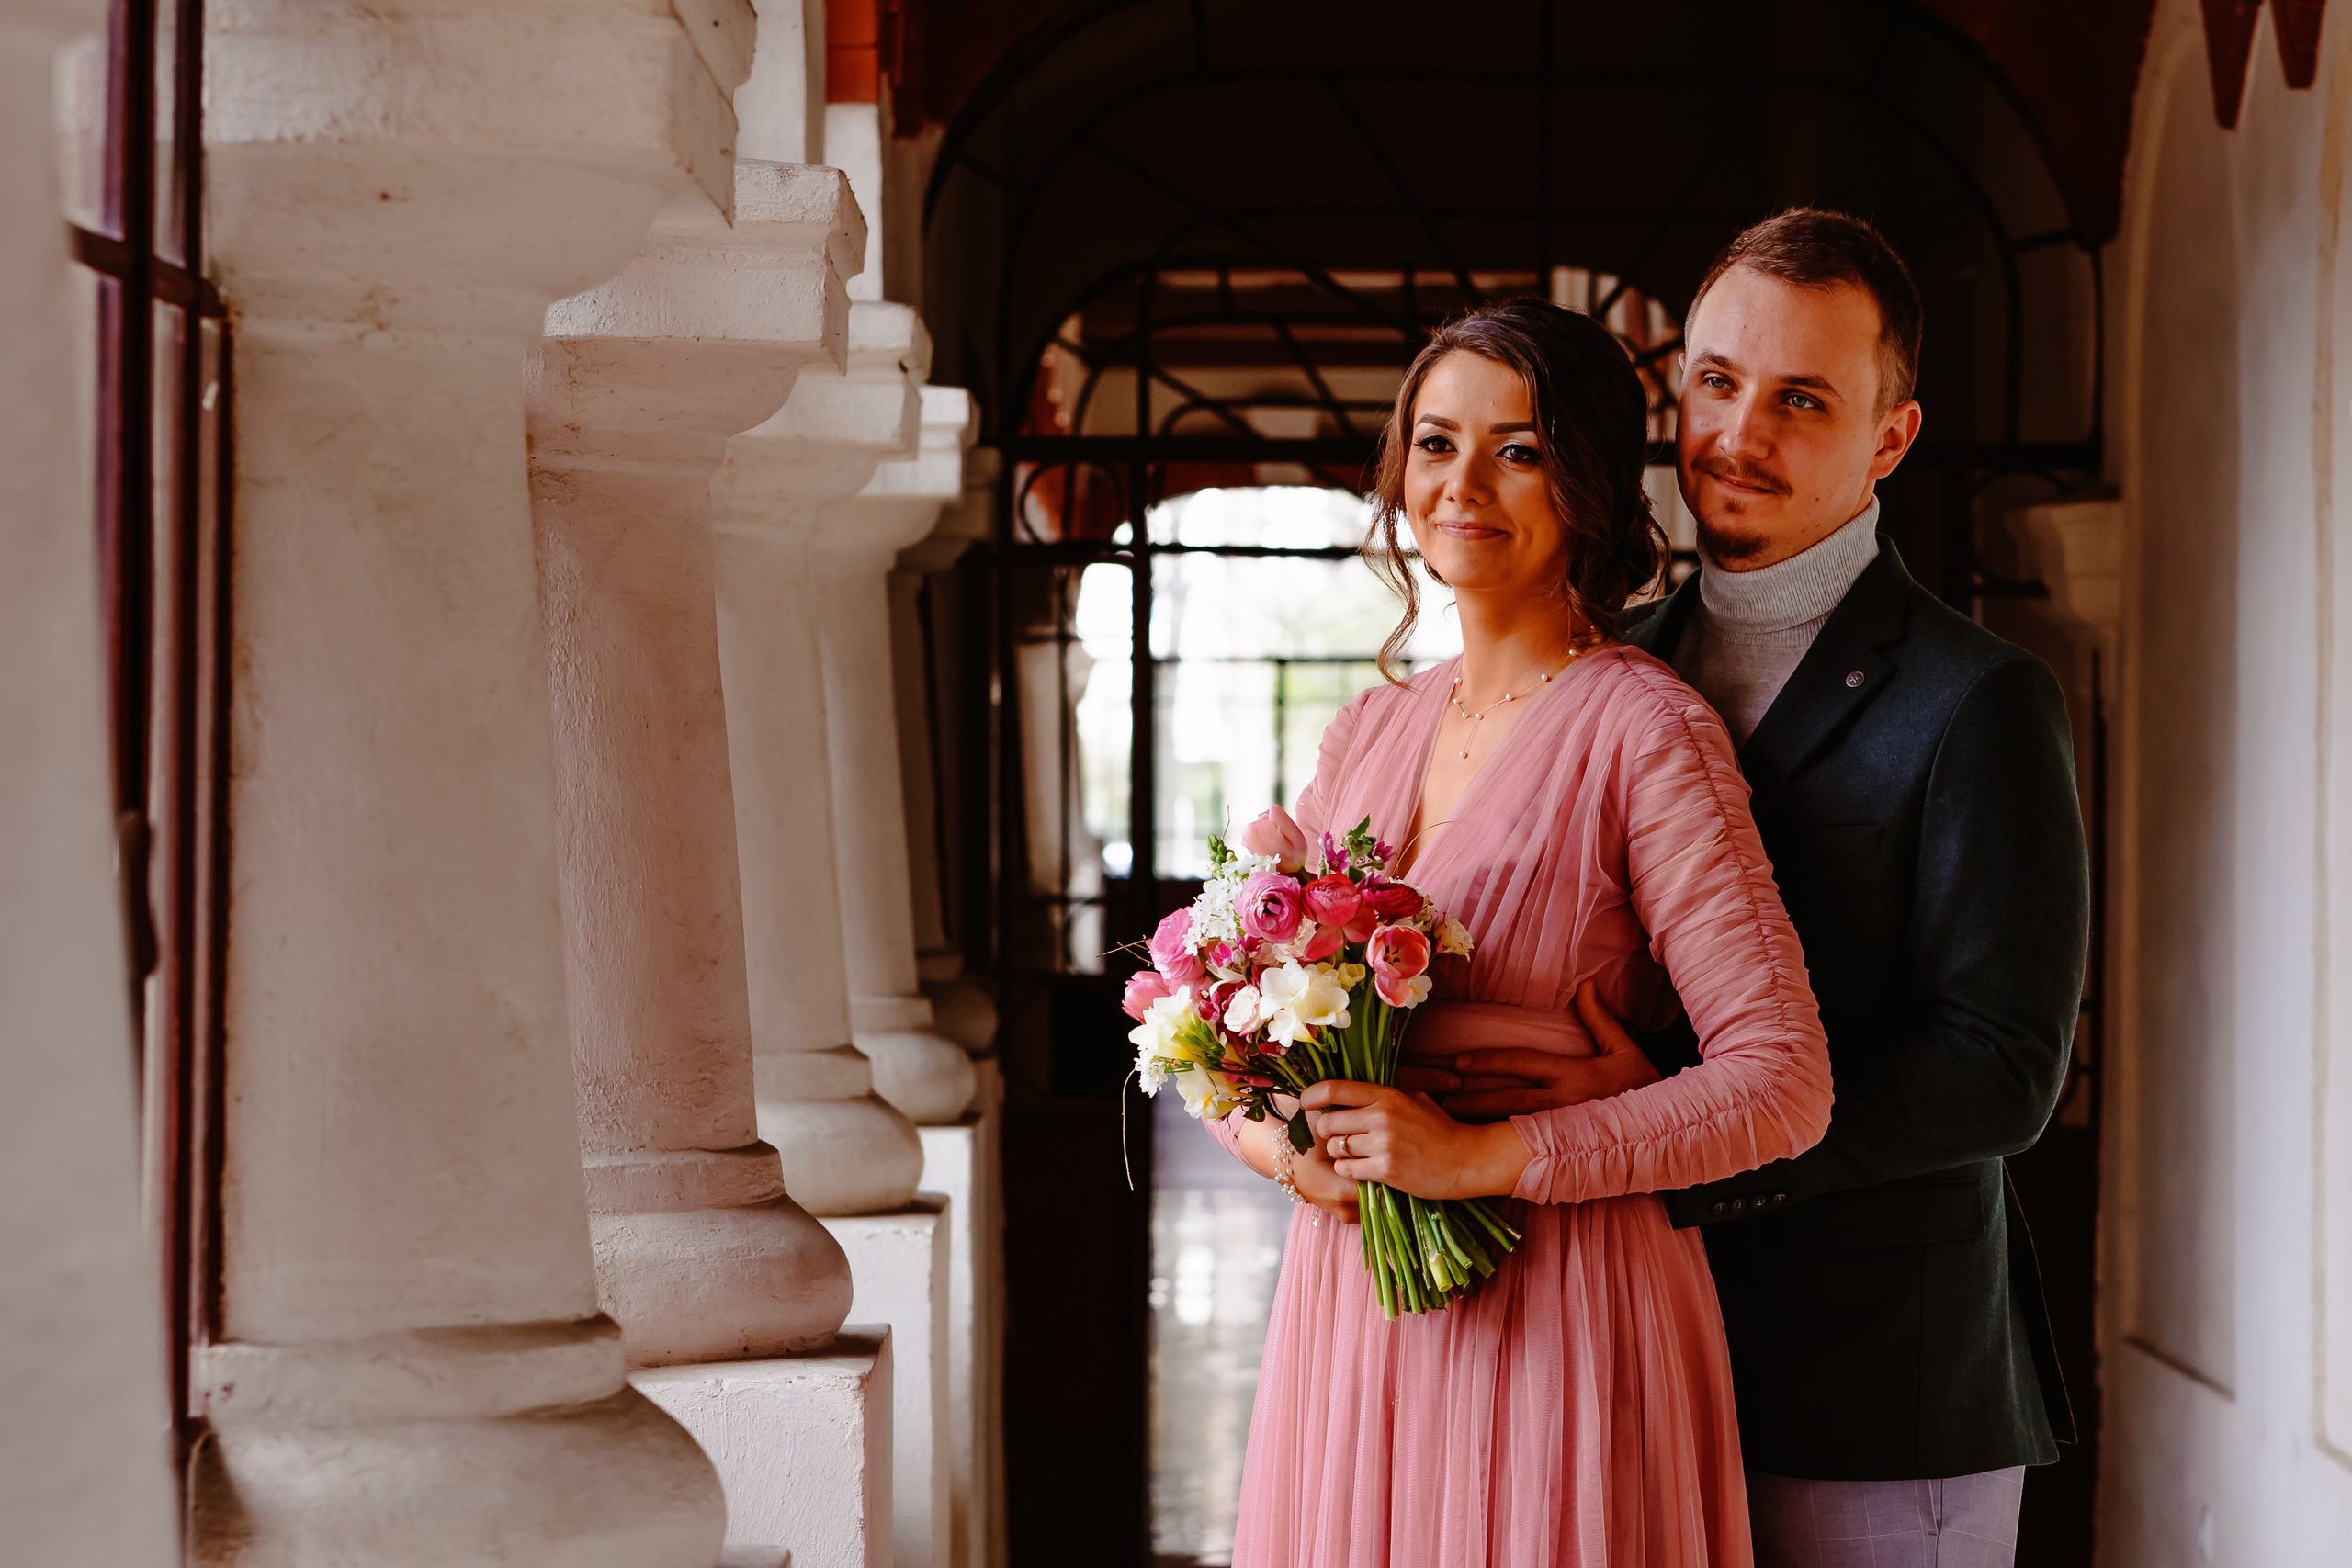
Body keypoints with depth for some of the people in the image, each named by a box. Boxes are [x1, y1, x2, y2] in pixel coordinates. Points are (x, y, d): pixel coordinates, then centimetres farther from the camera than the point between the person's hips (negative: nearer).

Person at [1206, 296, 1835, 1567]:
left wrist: (1484, 1156, -19)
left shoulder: (1645, 732, -9)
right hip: (1348, 1310, 6)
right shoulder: (1369, 731, 10)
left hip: (1560, 1318, -5)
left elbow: (1781, 1084, -15)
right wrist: (1274, 1138, -7)